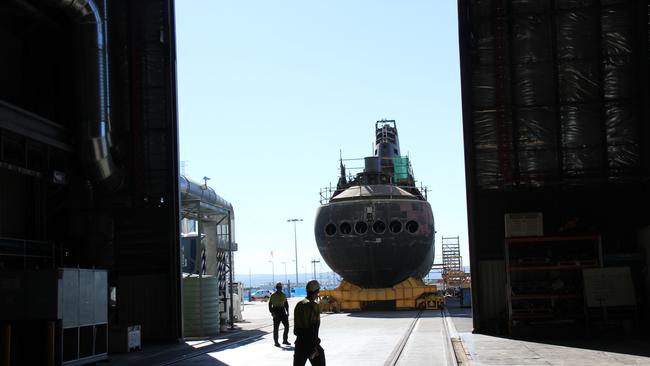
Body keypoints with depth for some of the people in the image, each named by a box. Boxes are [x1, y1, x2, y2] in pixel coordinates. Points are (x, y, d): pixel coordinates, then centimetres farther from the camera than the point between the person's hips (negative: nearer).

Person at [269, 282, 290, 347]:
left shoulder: (283, 295, 10)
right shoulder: (273, 296, -5)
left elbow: (286, 304, 19)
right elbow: (270, 305, -6)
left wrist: (287, 311, 8)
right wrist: (272, 312, -17)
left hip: (283, 312, 5)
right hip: (276, 312, -5)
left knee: (287, 326, 3)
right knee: (276, 327, -1)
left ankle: (285, 340, 16)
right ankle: (276, 342, 6)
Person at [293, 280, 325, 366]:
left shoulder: (299, 305, 8)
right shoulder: (314, 306, -14)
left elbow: (296, 324, 12)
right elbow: (314, 328, -19)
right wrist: (314, 347, -19)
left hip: (299, 342, 6)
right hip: (310, 342, -6)